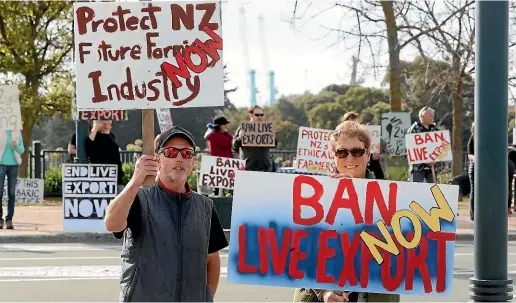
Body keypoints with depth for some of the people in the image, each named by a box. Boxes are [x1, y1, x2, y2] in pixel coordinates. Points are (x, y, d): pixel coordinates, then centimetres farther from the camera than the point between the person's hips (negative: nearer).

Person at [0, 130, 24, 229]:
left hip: (13, 165, 2)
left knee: (12, 193, 0)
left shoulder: (17, 132, 5)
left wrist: (16, 145, -13)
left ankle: (9, 219, 4)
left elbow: (22, 150, 6)